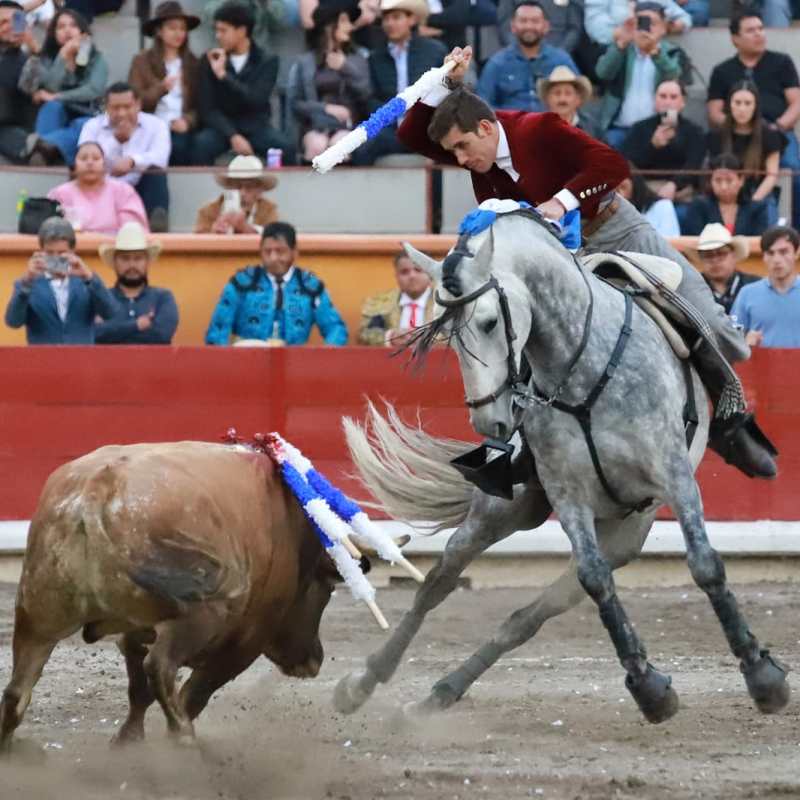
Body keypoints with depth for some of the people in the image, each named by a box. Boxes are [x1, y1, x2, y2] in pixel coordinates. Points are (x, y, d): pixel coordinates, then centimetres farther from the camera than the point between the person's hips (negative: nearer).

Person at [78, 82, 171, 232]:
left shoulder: (155, 125, 6)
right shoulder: (93, 126, 8)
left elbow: (160, 159, -14)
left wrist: (133, 161, -33)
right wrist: (116, 139, -13)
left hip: (141, 192, 0)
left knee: (156, 172, -29)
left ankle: (157, 221, -42)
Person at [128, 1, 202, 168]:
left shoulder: (193, 63, 16)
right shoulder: (142, 61, 11)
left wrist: (188, 121, -9)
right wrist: (161, 88, -14)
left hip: (180, 129, 1)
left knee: (180, 145, -33)